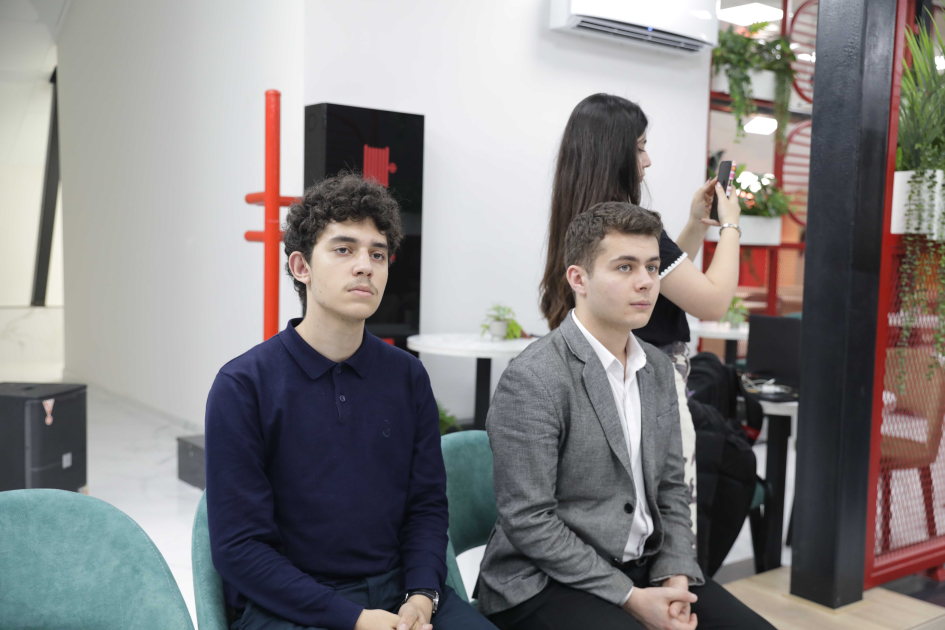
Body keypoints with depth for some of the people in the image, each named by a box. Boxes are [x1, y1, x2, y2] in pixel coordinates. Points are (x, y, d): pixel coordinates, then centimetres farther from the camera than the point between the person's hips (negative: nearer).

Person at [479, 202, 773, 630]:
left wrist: (676, 577, -4)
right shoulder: (532, 380, -17)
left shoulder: (658, 370, 8)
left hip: (643, 567, 7)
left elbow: (670, 487, 11)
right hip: (546, 582, -7)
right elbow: (528, 520, -18)